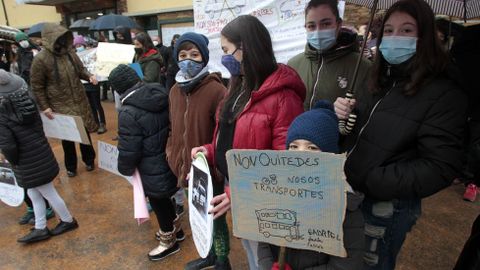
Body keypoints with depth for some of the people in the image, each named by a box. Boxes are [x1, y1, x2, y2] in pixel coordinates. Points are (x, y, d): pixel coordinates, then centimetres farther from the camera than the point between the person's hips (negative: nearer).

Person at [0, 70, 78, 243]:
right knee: (34, 193, 21)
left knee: (48, 193, 11)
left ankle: (68, 221, 30)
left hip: (27, 165, -7)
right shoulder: (28, 101, -6)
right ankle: (40, 229, 33)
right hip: (41, 156, 7)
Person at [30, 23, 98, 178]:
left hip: (80, 101, 4)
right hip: (60, 106, -3)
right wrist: (44, 107, -10)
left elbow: (80, 69, 14)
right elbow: (37, 86, -8)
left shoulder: (69, 52, -2)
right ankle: (70, 167, 30)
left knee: (84, 131, 13)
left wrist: (89, 76, -7)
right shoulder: (40, 59, -14)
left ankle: (89, 160, 34)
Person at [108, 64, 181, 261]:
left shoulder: (129, 112, -24)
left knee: (158, 203, 15)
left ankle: (169, 241, 38)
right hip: (171, 162, 7)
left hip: (154, 172, -7)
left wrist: (125, 169, 3)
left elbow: (128, 151, -18)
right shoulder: (162, 95, -3)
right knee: (163, 199, 27)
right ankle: (174, 228, 50)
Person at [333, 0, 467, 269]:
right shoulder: (381, 81, 5)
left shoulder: (444, 93, -15)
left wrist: (367, 182, -24)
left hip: (387, 206, -6)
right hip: (351, 194, 6)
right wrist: (342, 116, -11)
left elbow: (440, 168, -19)